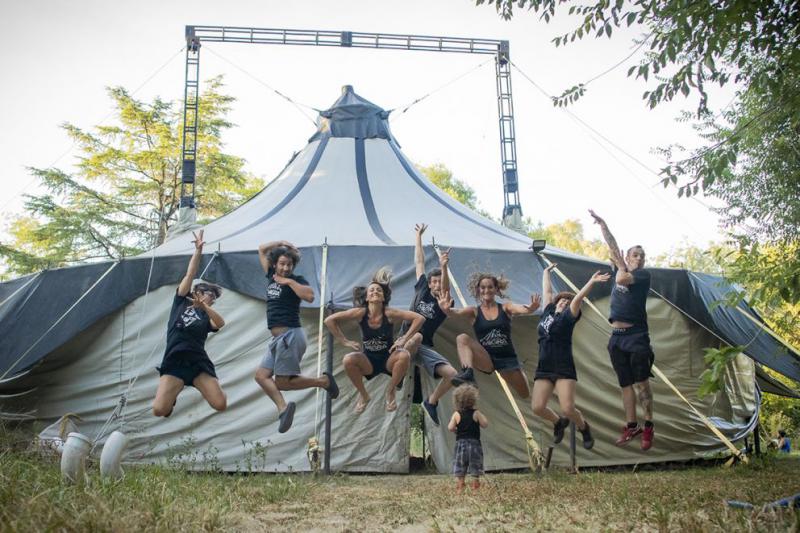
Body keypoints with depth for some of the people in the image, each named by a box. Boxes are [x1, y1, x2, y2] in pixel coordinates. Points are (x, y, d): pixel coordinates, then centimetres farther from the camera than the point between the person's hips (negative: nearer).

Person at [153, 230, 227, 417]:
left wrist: (203, 307, -24)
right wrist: (198, 250, -4)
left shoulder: (207, 316, 15)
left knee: (220, 405, -15)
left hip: (198, 362, 2)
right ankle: (173, 395, 19)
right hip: (174, 362, -1)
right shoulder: (181, 300, 15)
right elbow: (190, 275, 5)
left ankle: (198, 386, 20)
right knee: (159, 410, -19)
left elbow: (220, 324, -9)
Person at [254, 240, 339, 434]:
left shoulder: (296, 280, -4)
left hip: (290, 335, -8)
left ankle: (323, 381, 6)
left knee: (282, 382, -7)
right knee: (261, 375, -4)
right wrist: (281, 243, 15)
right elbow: (261, 249, 24)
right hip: (278, 339, 8)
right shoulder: (271, 276, 13)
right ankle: (283, 407, -15)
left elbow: (310, 296, -25)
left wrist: (289, 281, -16)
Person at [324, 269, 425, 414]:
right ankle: (363, 395, -1)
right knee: (348, 360, -29)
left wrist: (404, 339, -18)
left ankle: (390, 392, -4)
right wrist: (345, 341, -12)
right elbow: (329, 320, -10)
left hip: (388, 359, 0)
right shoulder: (360, 313, -13)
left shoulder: (389, 313, -16)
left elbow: (419, 318, -16)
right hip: (368, 361, 0)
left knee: (404, 356, -31)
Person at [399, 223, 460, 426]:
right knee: (416, 336, -38)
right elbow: (419, 262, 11)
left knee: (451, 374, -18)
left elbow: (445, 287, -22)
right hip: (406, 341, -1)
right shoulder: (421, 289, 7)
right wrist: (418, 236, 15)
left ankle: (431, 402, 9)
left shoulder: (445, 303, 0)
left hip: (425, 348, 1)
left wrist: (444, 267, -40)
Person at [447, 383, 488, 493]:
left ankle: (459, 491, 3)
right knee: (475, 472, 7)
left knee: (459, 472, 6)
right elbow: (485, 424, -4)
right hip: (474, 443, -1)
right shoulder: (476, 413, -6)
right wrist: (481, 415, 10)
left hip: (460, 443, 1)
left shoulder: (456, 415, -3)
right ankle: (475, 490, 7)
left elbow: (450, 428, -7)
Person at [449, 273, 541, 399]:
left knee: (527, 395, 7)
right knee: (463, 338, -25)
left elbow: (523, 309, -20)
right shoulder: (474, 311, 0)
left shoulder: (506, 307, 0)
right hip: (486, 359, -1)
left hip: (507, 359, 1)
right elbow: (456, 312, -18)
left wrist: (531, 308, -44)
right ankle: (467, 373, -40)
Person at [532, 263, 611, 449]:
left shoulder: (568, 316, 2)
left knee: (568, 409, -14)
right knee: (537, 407, -8)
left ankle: (583, 427, 19)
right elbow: (547, 291, 26)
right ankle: (559, 422, 23)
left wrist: (592, 281, -19)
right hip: (543, 369, 5)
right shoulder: (548, 311, 15)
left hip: (564, 369, -5)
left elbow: (578, 299, -11)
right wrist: (546, 272, 37)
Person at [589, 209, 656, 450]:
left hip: (636, 336, -6)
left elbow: (622, 279, -20)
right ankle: (631, 426, 16)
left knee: (641, 383, -6)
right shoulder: (621, 270, 13)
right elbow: (612, 245, 11)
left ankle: (648, 427, 5)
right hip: (617, 337, 6)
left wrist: (620, 264, -2)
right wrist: (601, 224, 5)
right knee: (625, 384, 9)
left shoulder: (643, 274, -3)